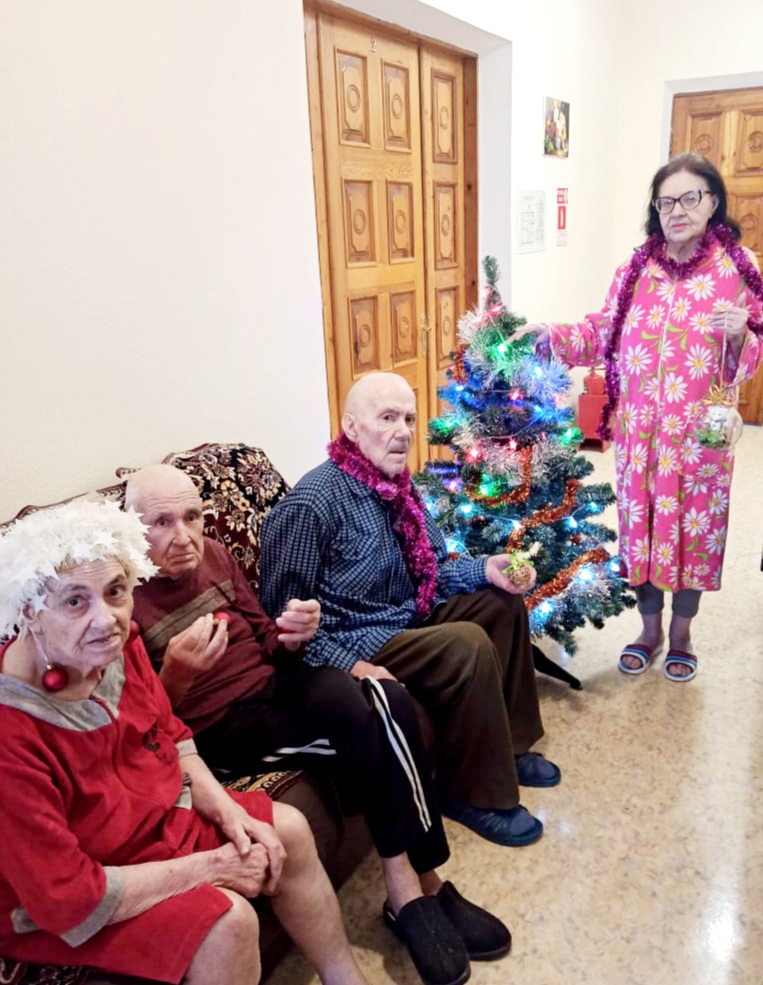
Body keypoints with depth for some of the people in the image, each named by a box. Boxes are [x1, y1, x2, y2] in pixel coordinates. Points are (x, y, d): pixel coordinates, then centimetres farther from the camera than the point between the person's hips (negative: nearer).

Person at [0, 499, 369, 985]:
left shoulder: (119, 645, -16)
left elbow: (170, 736, 3)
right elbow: (68, 898, -30)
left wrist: (226, 809, -10)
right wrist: (209, 867, -22)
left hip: (156, 816, 7)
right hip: (57, 913, -7)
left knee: (289, 829, 5)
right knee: (227, 919, -24)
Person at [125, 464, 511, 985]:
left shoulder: (213, 554, 4)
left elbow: (264, 647, 11)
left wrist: (290, 636, -12)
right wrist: (174, 674, -30)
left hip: (272, 688, 6)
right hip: (218, 729, -6)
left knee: (393, 702, -19)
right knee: (339, 695, -29)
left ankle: (423, 884, -5)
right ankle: (412, 892, -13)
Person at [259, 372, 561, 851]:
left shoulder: (398, 484, 4)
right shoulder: (312, 503, -22)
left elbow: (429, 569, 13)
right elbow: (286, 616, -21)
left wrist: (484, 568, -4)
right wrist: (348, 665, -27)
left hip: (410, 618, 10)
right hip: (360, 645, -10)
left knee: (503, 602, 9)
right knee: (467, 646, -26)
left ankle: (507, 744, 20)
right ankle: (475, 794, -4)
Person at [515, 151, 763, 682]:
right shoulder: (636, 269, 4)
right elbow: (602, 333, 8)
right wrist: (554, 334, -6)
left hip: (700, 433, -2)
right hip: (640, 429, 3)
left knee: (693, 525, 9)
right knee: (642, 523, 11)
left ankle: (681, 632, 31)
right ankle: (650, 628, 31)